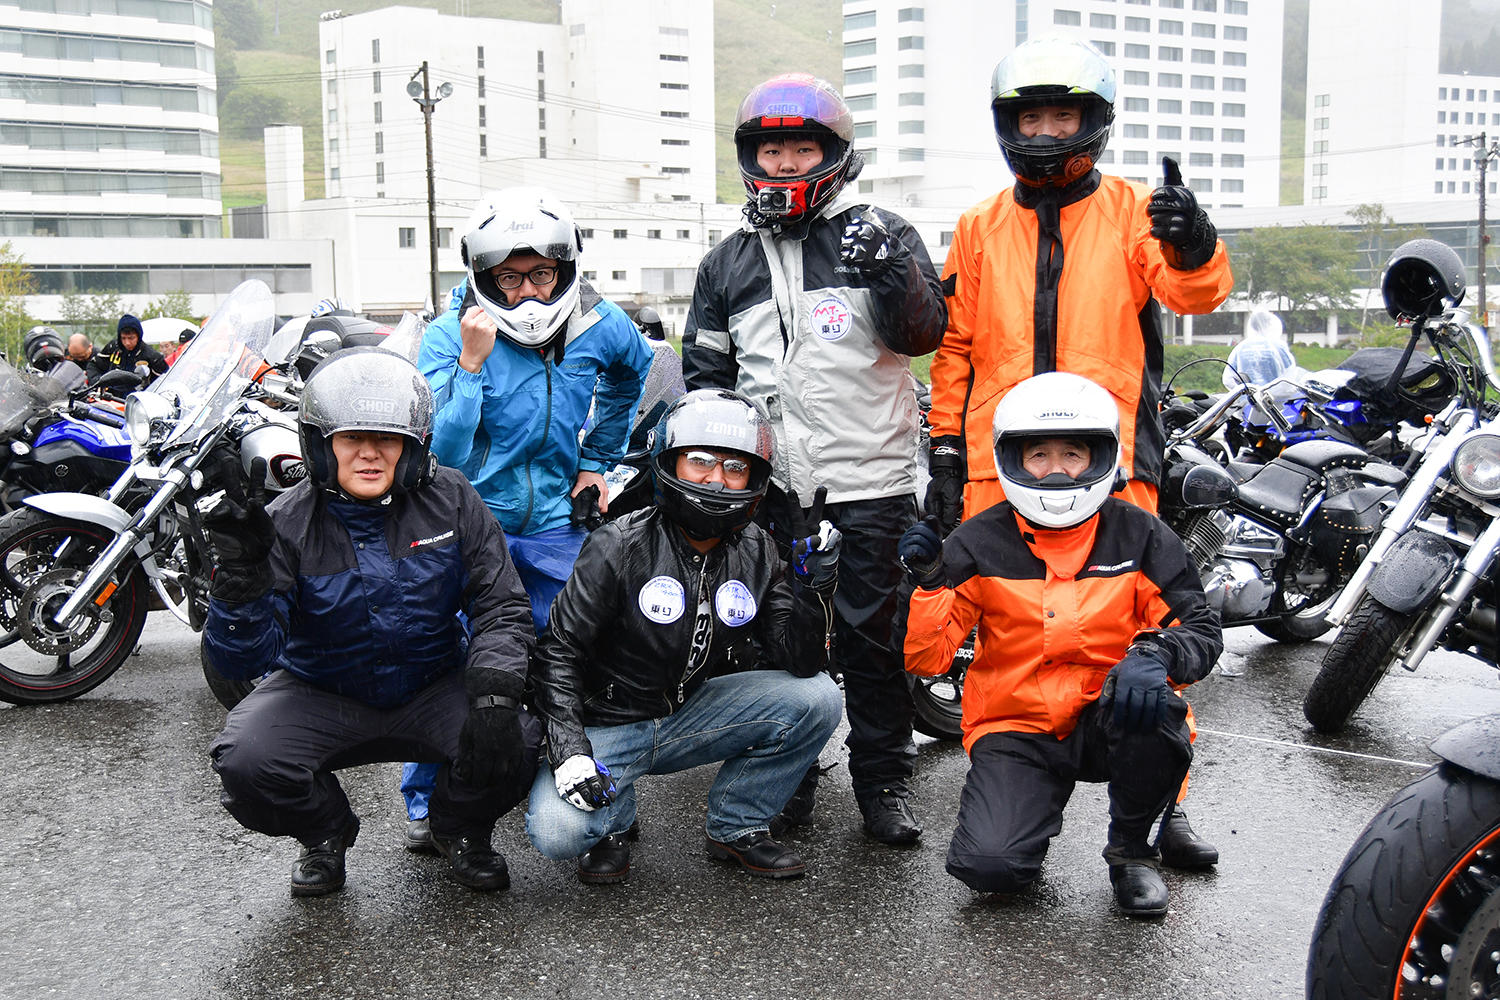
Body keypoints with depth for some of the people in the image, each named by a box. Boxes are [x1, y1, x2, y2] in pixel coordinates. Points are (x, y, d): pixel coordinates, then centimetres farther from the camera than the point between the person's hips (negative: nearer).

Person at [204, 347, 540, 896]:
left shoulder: (449, 500, -9)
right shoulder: (288, 523, -15)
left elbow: (500, 606, -8)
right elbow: (240, 658, -20)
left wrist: (493, 697, -24)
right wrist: (241, 571, -38)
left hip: (435, 685, 1)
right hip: (322, 696, 0)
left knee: (518, 742, -26)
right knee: (245, 763, -28)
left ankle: (459, 829, 11)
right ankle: (325, 832, 9)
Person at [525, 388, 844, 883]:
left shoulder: (758, 554, -3)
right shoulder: (619, 546, -16)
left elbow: (799, 665, -7)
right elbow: (559, 651, -13)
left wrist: (812, 588, -23)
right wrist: (569, 749, -25)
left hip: (690, 718, 4)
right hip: (607, 726, -4)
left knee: (818, 698, -16)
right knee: (556, 830, -30)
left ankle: (736, 827, 4)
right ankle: (615, 820, 9)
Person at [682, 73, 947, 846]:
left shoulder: (879, 234, 4)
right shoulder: (727, 264, 14)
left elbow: (920, 336, -7)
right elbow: (704, 374, 19)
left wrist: (891, 271, -23)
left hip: (869, 484, -3)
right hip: (770, 486, 3)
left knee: (873, 639, 4)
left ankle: (884, 783, 18)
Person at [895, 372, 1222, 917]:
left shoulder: (1138, 536, -2)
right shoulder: (980, 542, -4)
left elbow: (1200, 628, -5)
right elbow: (925, 657, -6)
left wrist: (1155, 653, -28)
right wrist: (926, 581, -24)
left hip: (1110, 722, 1)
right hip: (1015, 731, -1)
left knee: (1150, 702, -34)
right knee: (990, 866, -23)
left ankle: (1131, 849, -5)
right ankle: (1037, 803, 16)